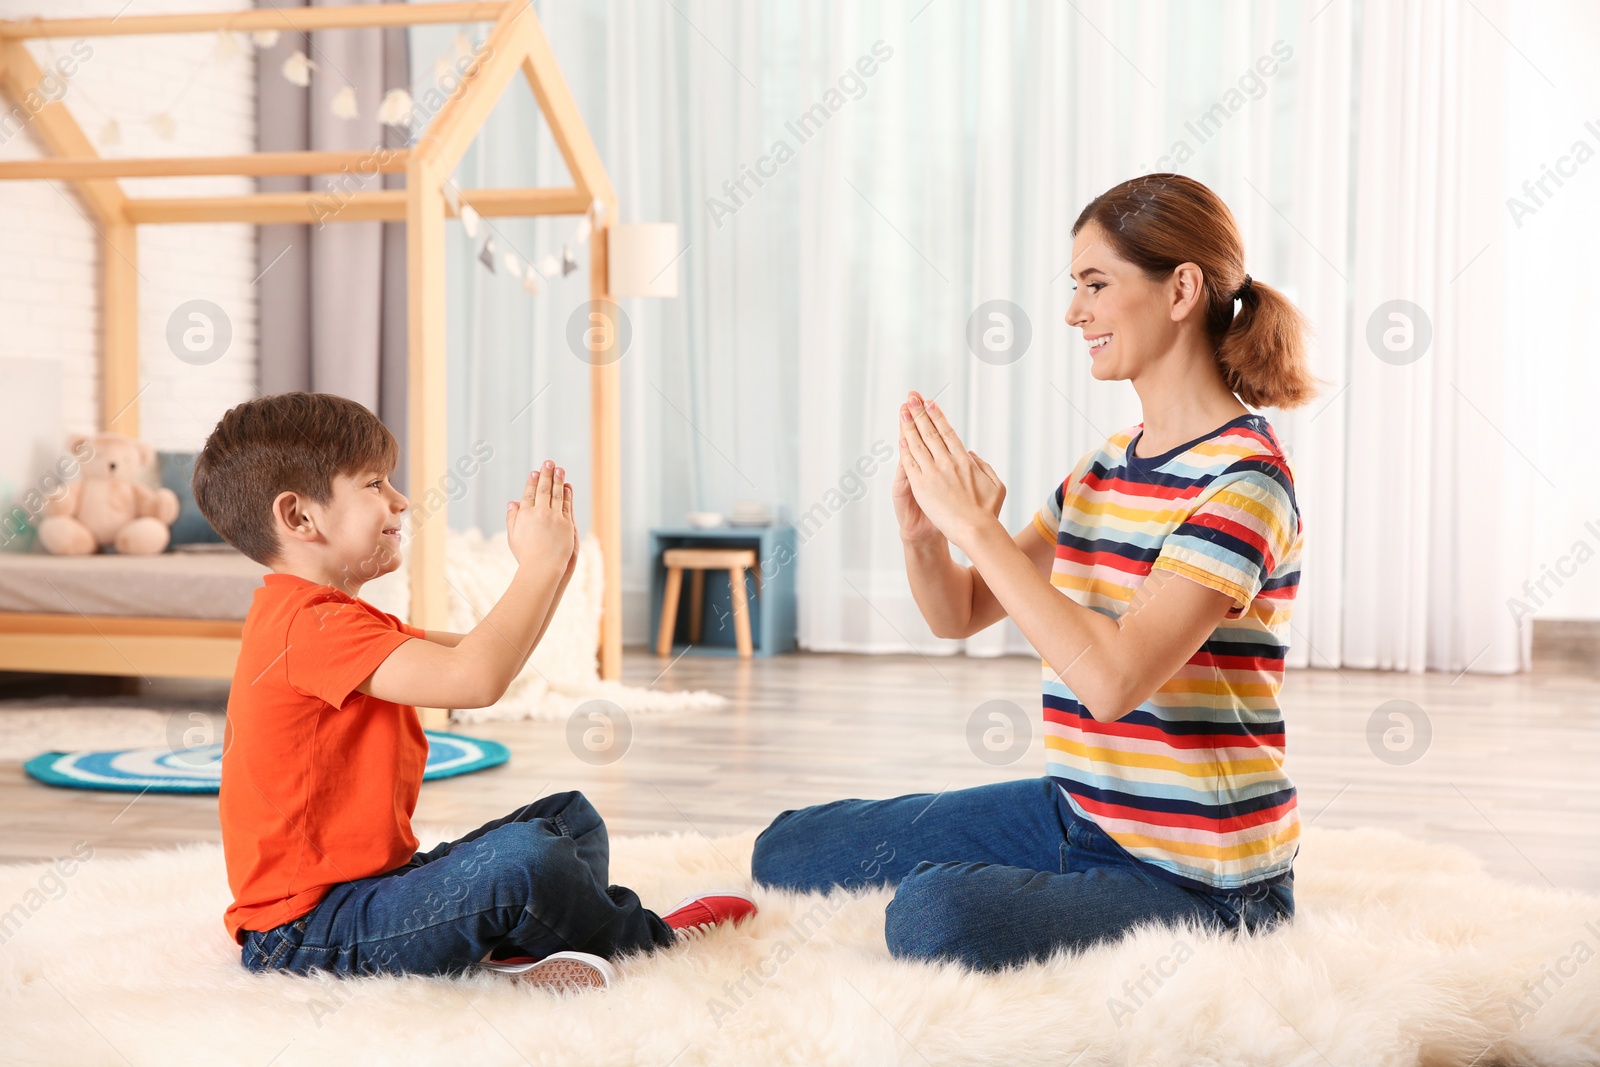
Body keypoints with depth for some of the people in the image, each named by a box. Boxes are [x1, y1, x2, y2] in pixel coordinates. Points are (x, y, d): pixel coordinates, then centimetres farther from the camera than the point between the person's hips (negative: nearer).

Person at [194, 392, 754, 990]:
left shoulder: (334, 619, 18)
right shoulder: (311, 625, -19)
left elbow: (486, 658, 21)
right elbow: (475, 680, -31)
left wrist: (554, 568, 6)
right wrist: (539, 565, -18)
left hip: (368, 884, 11)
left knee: (572, 819, 15)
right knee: (521, 855, -31)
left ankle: (521, 947, -11)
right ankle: (648, 937, -3)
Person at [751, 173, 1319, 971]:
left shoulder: (1243, 479, -18)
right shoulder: (1108, 466, 8)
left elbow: (1112, 680, -30)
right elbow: (959, 614, 12)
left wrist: (975, 525, -25)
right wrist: (920, 530, -10)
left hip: (1191, 878, -8)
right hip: (1075, 810, 8)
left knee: (937, 914, -35)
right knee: (789, 849, 6)